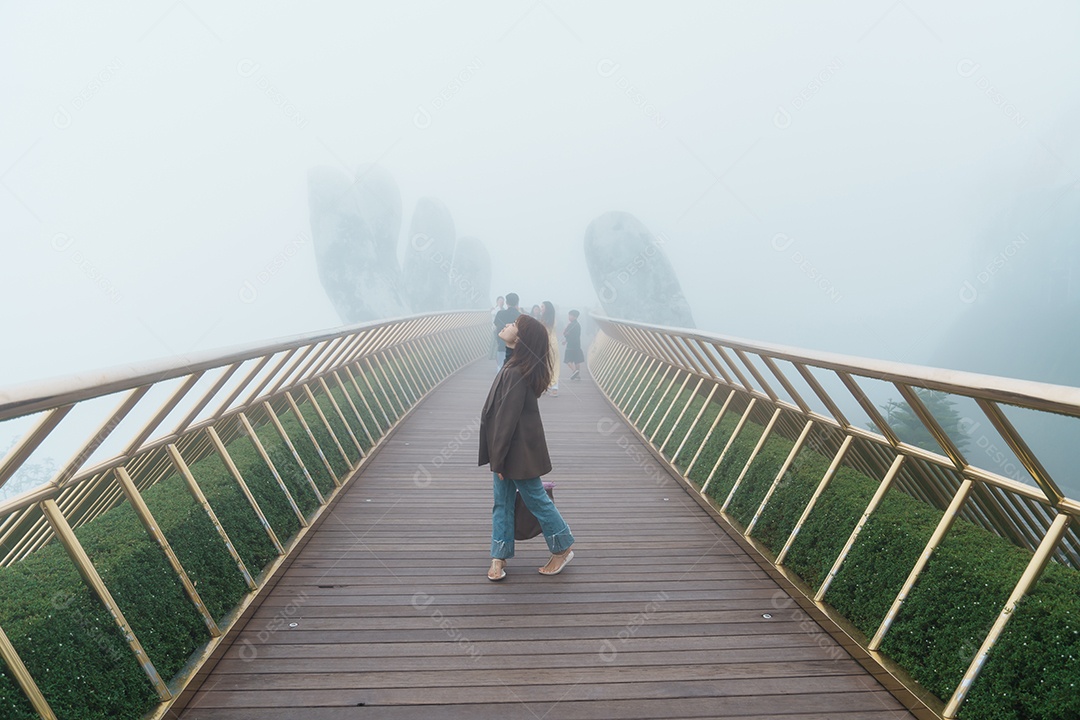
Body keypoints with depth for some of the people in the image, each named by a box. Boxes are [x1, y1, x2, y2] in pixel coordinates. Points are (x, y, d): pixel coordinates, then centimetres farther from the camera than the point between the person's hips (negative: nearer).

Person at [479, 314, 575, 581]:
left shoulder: (516, 373, -25)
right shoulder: (516, 366, 5)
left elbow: (508, 418, -23)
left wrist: (499, 458, -17)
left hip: (518, 450, -9)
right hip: (508, 449, 9)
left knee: (536, 499, 7)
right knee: (502, 502, 13)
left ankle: (562, 549, 25)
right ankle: (499, 557, 24)